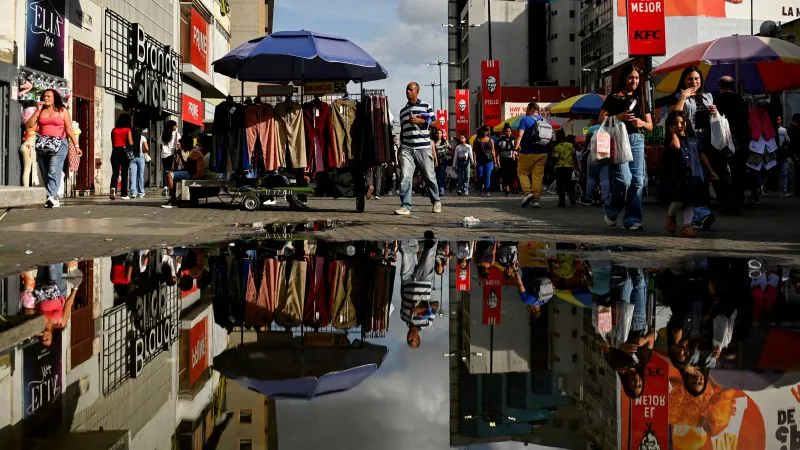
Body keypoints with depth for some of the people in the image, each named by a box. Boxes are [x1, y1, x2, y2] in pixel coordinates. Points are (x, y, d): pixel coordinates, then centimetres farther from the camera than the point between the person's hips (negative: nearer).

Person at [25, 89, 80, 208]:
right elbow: (29, 125, 3)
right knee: (45, 174, 4)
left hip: (58, 144, -4)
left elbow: (69, 129, 4)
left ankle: (51, 197, -28)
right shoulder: (41, 111, 14)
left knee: (53, 172, -18)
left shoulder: (62, 111, 8)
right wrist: (38, 110, 1)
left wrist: (76, 145, -4)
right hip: (42, 144, 4)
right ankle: (54, 199, 9)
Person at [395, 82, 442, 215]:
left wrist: (420, 121, -10)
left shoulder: (426, 106, 7)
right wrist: (400, 147, 21)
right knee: (405, 177, -10)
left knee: (429, 176, 3)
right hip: (406, 148, 3)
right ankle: (405, 206, -10)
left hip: (423, 148, -3)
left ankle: (436, 201, 22)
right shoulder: (403, 111, 19)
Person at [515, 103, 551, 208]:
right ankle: (536, 199, 3)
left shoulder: (525, 120, -5)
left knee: (522, 172, 9)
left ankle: (527, 191, -10)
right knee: (538, 176, 6)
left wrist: (516, 146, -22)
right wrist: (548, 150, 23)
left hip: (528, 152, -5)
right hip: (542, 153, 5)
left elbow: (520, 134, -19)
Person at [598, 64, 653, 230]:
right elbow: (601, 119, 2)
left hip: (637, 140, 5)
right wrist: (618, 117, -13)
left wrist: (642, 123, -3)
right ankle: (611, 211, 7)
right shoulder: (614, 98, 6)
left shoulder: (642, 101, 20)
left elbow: (650, 125, 19)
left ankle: (632, 219, -2)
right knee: (624, 179, -17)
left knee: (637, 181, -4)